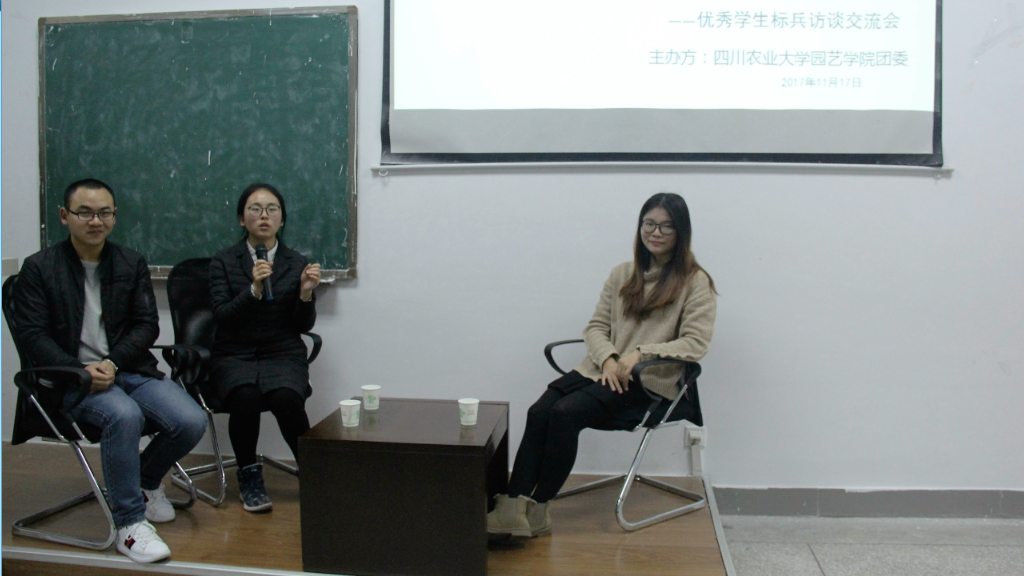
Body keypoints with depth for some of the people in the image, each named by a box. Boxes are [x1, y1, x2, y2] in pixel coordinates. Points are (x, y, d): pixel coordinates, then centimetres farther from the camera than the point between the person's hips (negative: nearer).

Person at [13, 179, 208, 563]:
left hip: (127, 369, 4)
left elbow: (147, 325, 7)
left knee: (191, 422, -19)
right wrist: (82, 370, -18)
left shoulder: (132, 264, 13)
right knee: (124, 414, -35)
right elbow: (34, 336, -3)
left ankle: (146, 480, 14)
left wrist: (112, 363, -11)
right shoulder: (39, 268, 4)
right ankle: (129, 524, -19)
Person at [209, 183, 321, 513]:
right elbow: (222, 316, -6)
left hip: (284, 354, 0)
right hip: (235, 355, 0)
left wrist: (306, 293, -15)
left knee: (286, 397, -33)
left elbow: (304, 326, 4)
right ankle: (249, 477, -8)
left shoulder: (297, 263, 9)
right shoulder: (224, 262, 7)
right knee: (246, 396, -34)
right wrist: (254, 290, -21)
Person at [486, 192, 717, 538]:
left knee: (565, 413, -28)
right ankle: (512, 507, -26)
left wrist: (641, 353, -19)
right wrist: (608, 358, -8)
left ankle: (537, 512, -18)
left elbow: (696, 343, -9)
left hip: (649, 383, -5)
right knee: (538, 412, -23)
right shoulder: (623, 274, 16)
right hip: (601, 371, 5)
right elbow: (595, 327, 13)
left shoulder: (695, 282, 1)